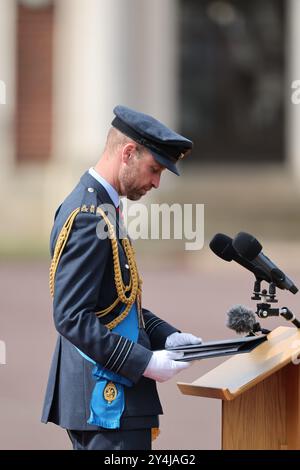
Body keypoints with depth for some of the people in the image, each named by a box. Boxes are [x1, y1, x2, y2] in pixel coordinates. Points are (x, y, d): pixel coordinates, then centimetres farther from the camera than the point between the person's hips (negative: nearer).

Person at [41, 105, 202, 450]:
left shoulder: (96, 206, 13)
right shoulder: (88, 217, -18)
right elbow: (72, 318, -23)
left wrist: (167, 337, 9)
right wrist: (145, 363, -21)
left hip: (98, 395, 10)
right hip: (106, 399, -10)